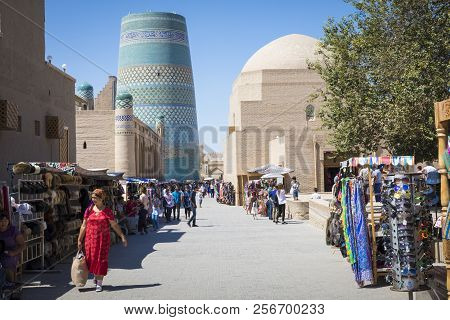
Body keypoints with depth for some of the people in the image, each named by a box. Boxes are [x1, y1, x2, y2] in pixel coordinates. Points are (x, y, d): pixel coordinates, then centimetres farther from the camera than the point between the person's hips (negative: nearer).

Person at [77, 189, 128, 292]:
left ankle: (99, 283, 7)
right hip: (90, 239, 2)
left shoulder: (107, 211, -2)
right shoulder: (89, 210, 3)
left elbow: (114, 225, 0)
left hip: (103, 239, -2)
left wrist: (122, 237, -4)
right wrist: (79, 240, 6)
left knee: (101, 260, -2)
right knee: (91, 259, 6)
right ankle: (96, 276, 34)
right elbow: (84, 226, 7)